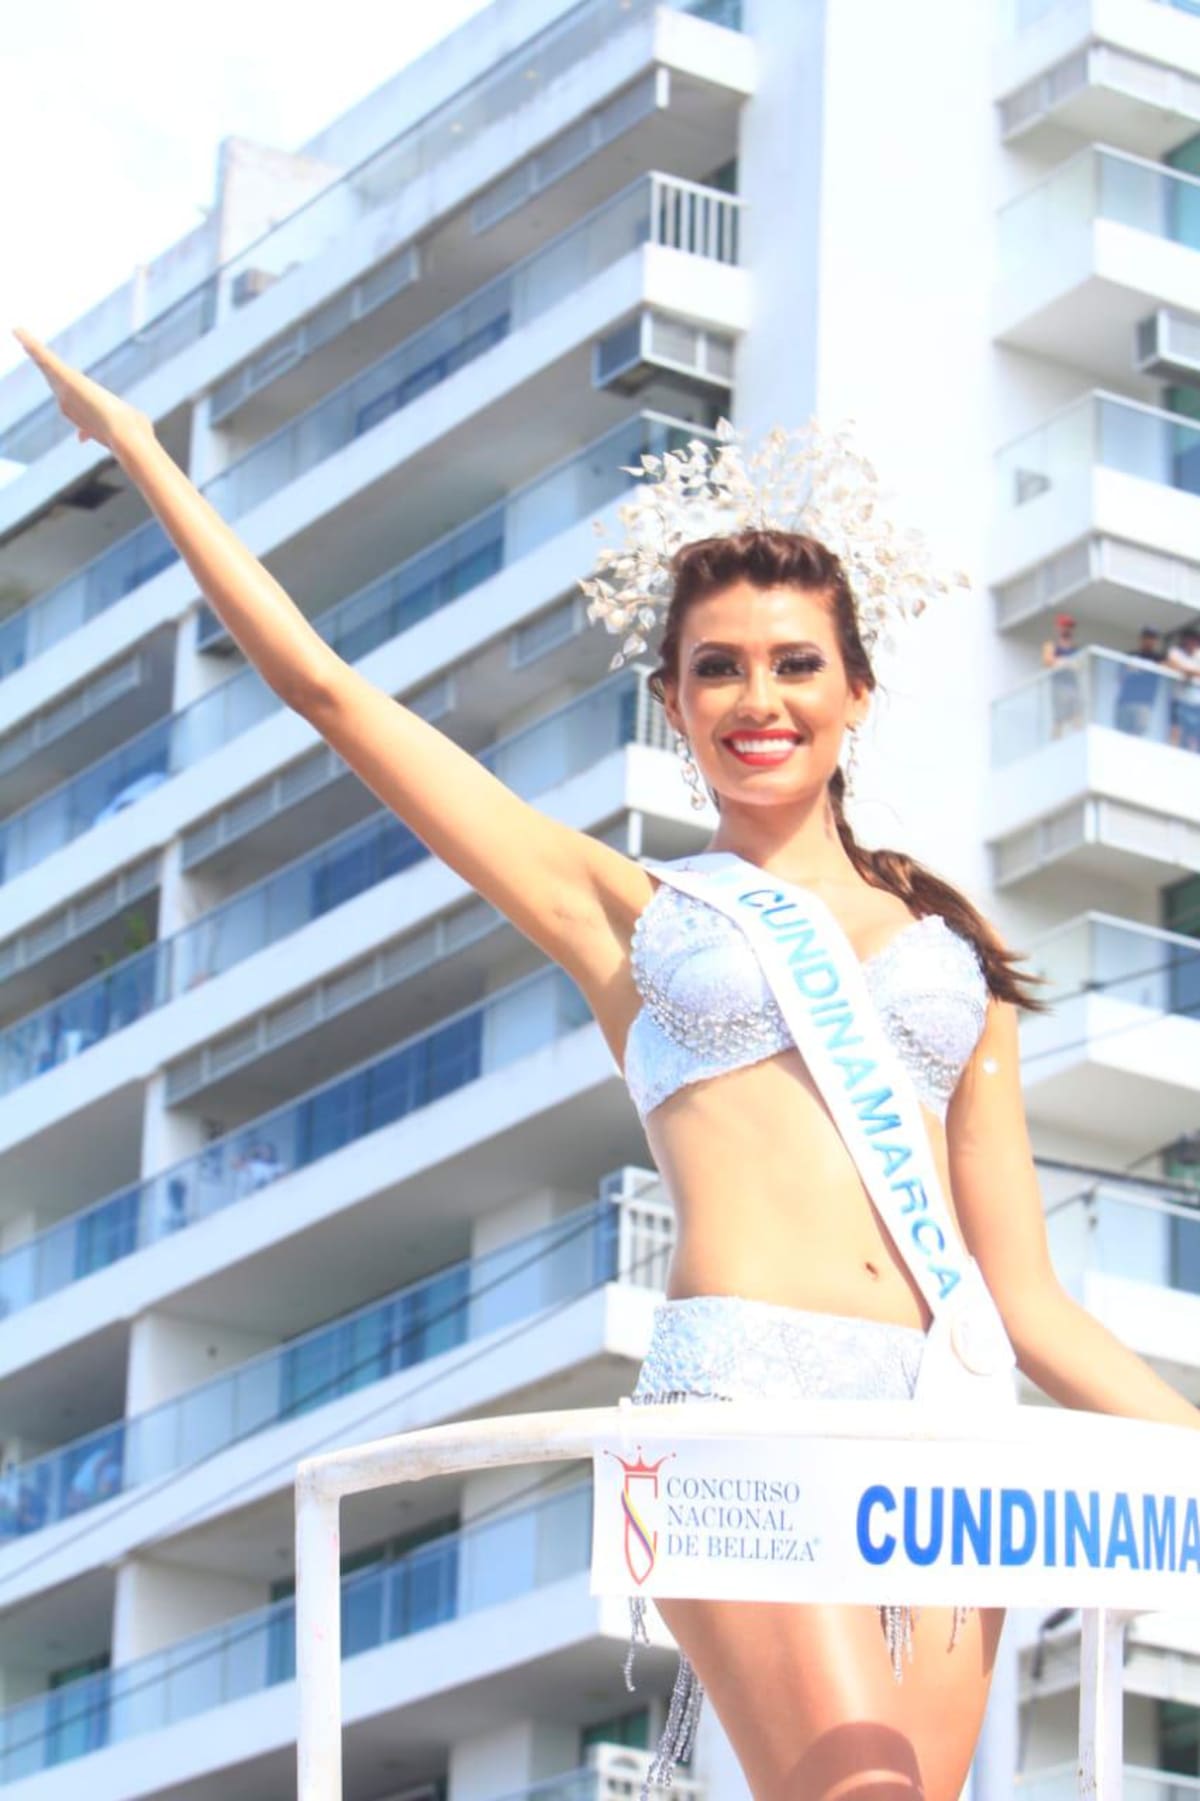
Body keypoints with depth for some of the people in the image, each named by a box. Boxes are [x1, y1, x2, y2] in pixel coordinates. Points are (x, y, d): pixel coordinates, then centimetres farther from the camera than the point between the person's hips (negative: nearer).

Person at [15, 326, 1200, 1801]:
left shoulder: (952, 956, 22)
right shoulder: (628, 916, 17)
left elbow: (1029, 1303, 20)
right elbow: (324, 687, 17)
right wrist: (139, 450, 19)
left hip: (937, 1437, 3)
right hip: (738, 1400, -3)